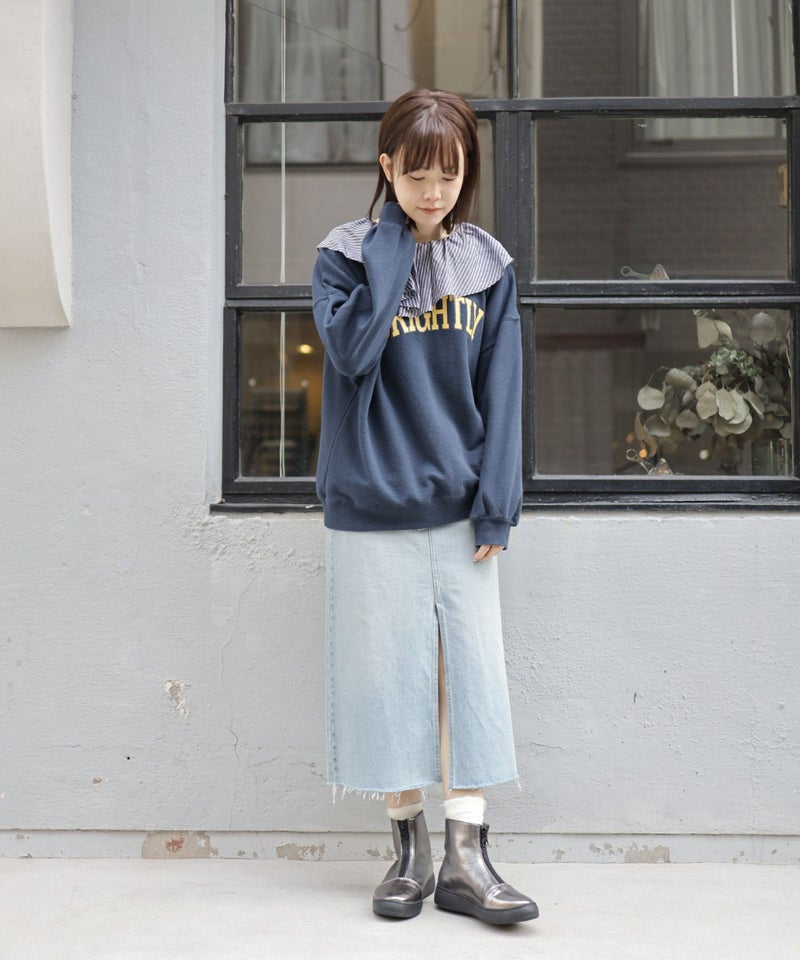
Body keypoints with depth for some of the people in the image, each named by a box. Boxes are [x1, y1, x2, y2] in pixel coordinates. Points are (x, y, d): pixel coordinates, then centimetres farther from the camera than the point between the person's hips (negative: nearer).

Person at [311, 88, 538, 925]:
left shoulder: (487, 264, 7)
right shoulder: (348, 254, 1)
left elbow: (499, 389, 3)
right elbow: (352, 349, -18)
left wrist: (496, 503, -4)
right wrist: (395, 240, -12)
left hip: (457, 506, 2)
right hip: (371, 509, -2)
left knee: (470, 673, 1)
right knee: (387, 673, 4)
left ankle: (465, 858, 10)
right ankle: (409, 847, 19)